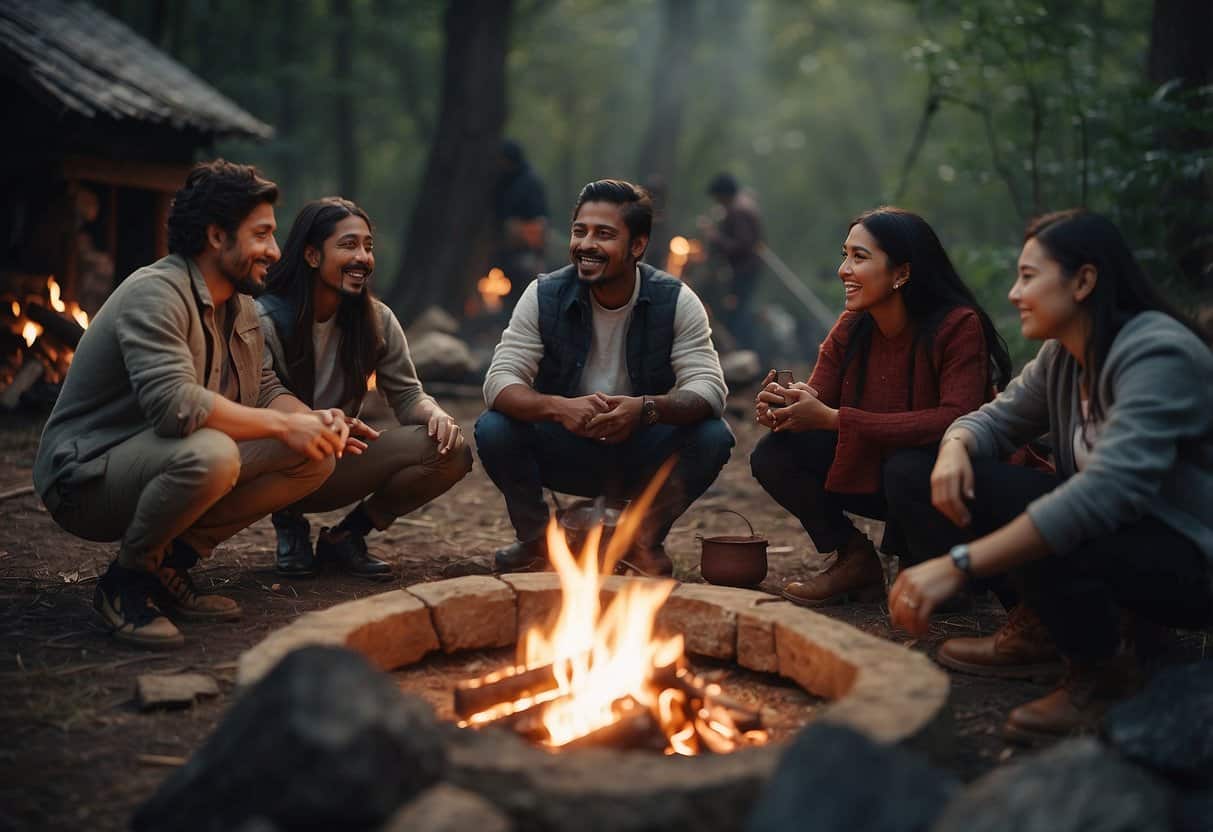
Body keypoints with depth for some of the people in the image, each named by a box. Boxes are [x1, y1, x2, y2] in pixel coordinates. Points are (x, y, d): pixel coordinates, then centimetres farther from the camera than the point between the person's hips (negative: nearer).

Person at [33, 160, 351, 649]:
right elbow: (174, 404, -34)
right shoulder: (157, 292, -21)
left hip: (165, 467, 9)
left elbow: (265, 390, 9)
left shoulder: (240, 306, 9)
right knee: (209, 453, -39)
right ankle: (125, 583, -12)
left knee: (316, 456, -4)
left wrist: (314, 420, -14)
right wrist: (283, 424, -26)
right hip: (86, 477, -9)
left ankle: (171, 560, 2)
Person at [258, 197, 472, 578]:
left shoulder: (377, 320, 2)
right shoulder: (266, 319, -13)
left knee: (452, 451, -18)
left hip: (338, 466, 4)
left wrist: (435, 414, -25)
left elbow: (407, 394, 1)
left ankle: (345, 537, -1)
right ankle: (290, 523, -5)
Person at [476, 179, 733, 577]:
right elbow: (499, 381, -20)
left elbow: (709, 387, -22)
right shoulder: (544, 296, -12)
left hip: (642, 456, 0)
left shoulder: (676, 302, -13)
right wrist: (558, 407, -42)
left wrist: (645, 408, -44)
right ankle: (535, 539, 2)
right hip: (563, 450, 0)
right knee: (493, 430, -26)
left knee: (713, 437, -27)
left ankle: (645, 541, 0)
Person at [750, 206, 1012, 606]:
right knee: (774, 455, -14)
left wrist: (835, 418, -37)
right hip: (871, 475, 5)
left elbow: (956, 422, -34)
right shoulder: (852, 328, -3)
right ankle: (855, 559, 1)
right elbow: (817, 399, -7)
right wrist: (784, 406, -34)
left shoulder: (958, 326, -22)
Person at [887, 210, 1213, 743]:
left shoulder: (1157, 355, -25)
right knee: (919, 475, -4)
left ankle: (1104, 669, -11)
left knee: (1032, 532, -39)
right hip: (1106, 530, 8)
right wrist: (954, 449, -17)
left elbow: (1107, 491, -37)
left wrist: (958, 565, -42)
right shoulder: (1061, 356, 2)